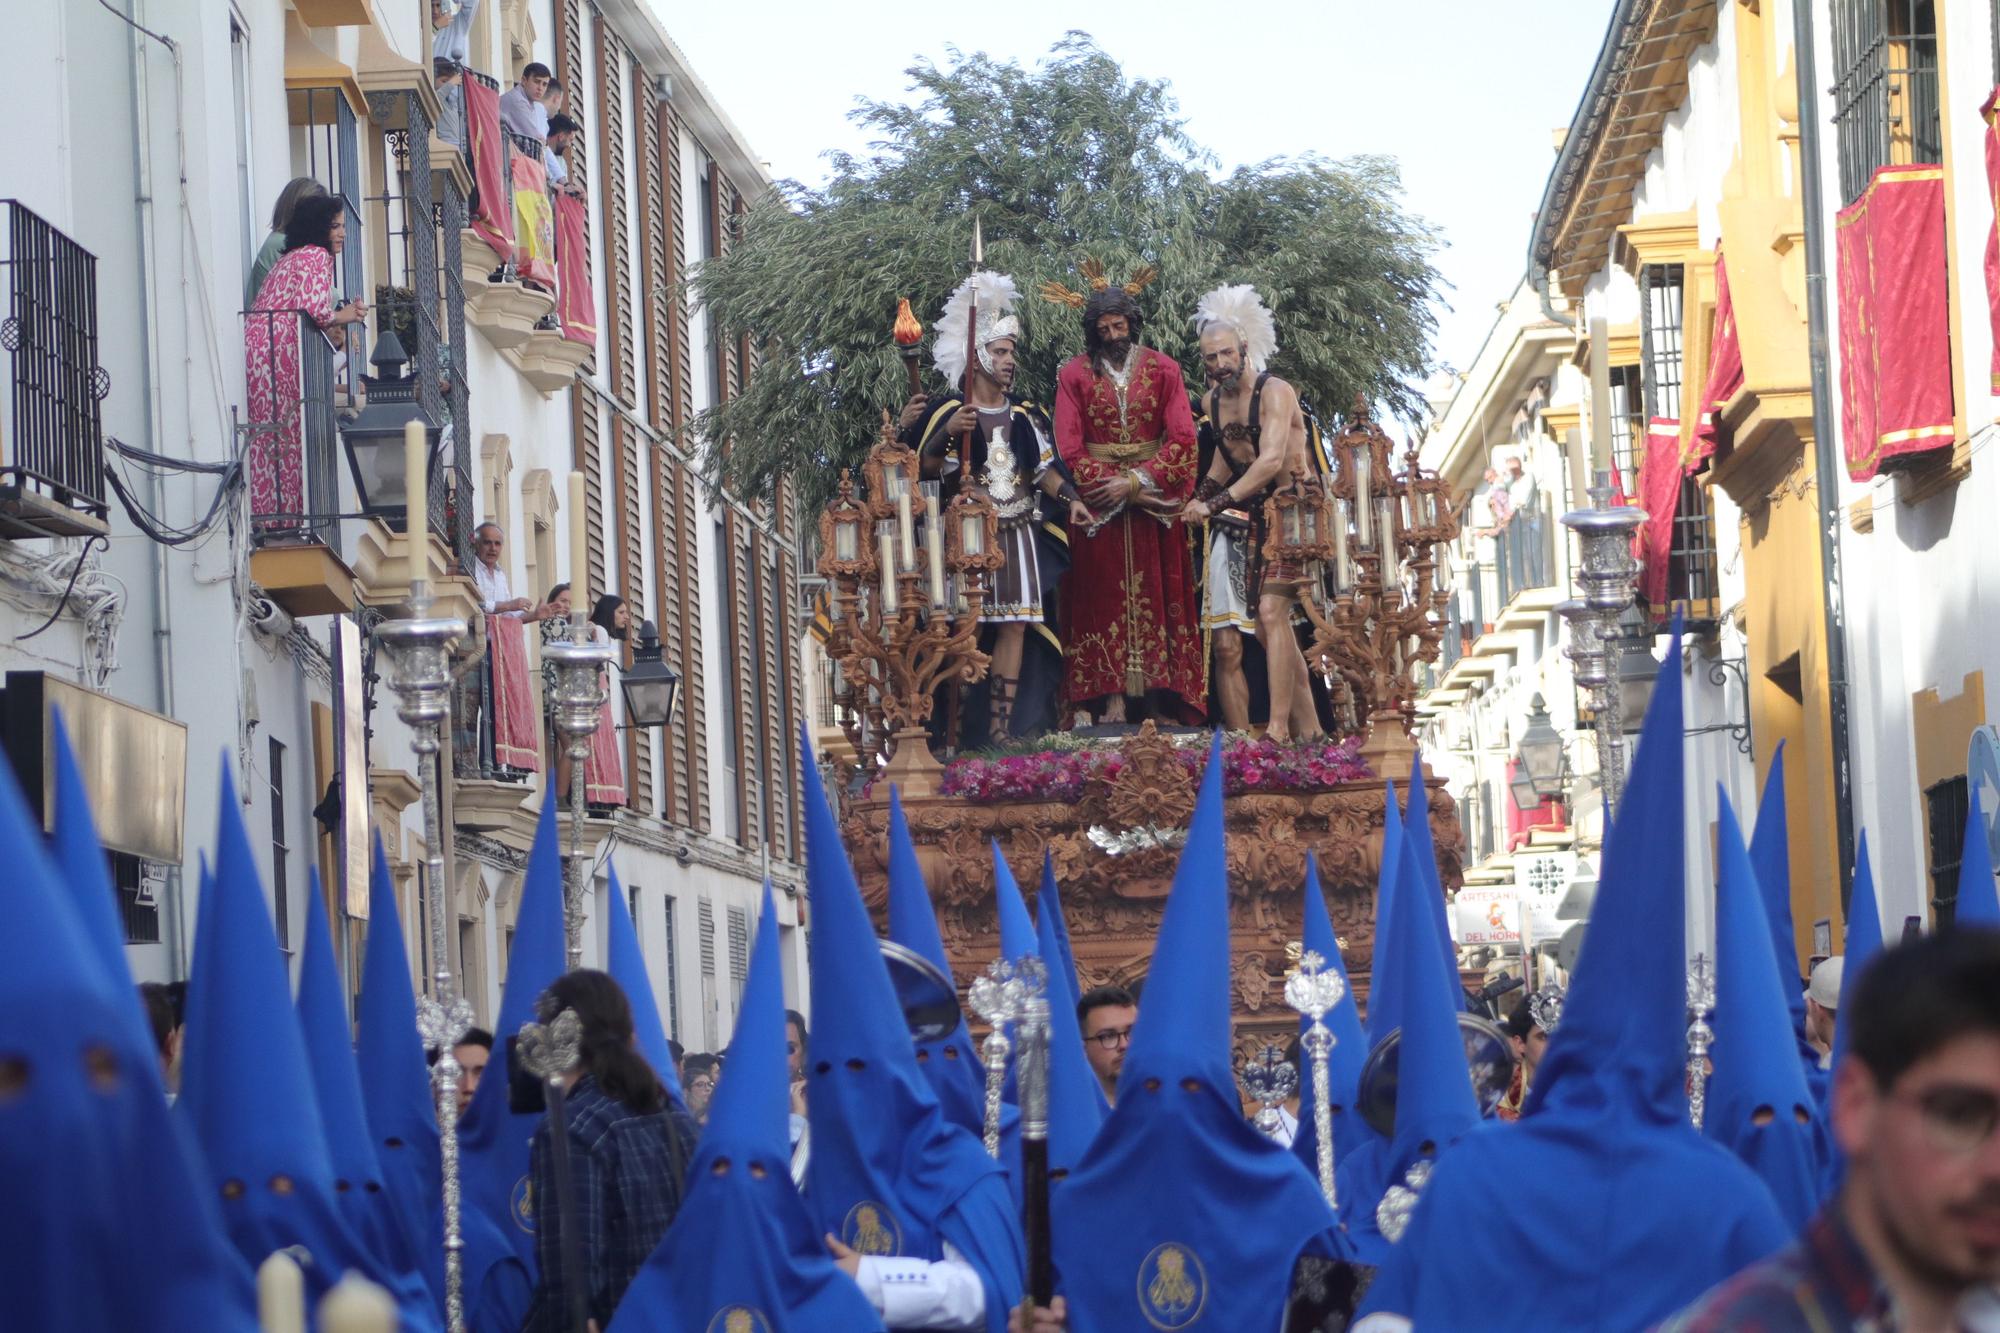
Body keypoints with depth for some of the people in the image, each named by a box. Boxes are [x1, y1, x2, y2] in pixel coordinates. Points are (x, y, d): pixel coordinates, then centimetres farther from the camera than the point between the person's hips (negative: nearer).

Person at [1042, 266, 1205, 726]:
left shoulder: (1162, 369, 3)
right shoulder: (1074, 375, 2)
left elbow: (1182, 439, -4)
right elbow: (1069, 450, -4)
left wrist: (1136, 482, -14)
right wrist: (1114, 484, -14)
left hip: (1155, 504, 1)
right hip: (1099, 509, -1)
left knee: (1157, 597, 0)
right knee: (1104, 598, -3)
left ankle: (1162, 698, 0)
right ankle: (1113, 698, -7)